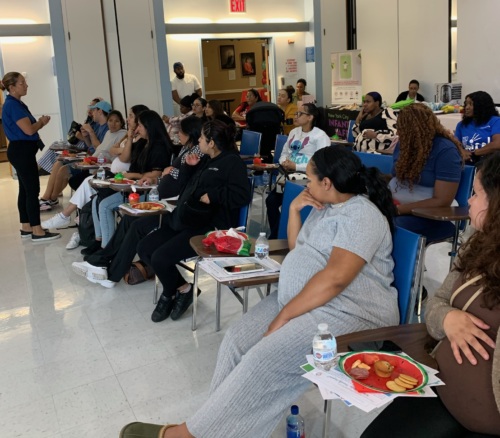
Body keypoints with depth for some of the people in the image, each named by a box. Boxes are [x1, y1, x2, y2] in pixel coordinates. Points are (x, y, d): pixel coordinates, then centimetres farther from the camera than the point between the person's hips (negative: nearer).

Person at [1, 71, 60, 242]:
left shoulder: (16, 104, 15)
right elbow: (28, 130, -20)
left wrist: (39, 122, 3)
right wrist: (41, 122, -2)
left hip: (22, 151, 11)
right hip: (21, 151, -11)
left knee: (25, 189, 13)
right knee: (33, 190, -9)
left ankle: (26, 227, 19)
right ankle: (37, 231, -6)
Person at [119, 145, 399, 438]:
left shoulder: (361, 215, -16)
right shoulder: (326, 207, 14)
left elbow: (335, 278, -26)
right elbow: (297, 251, 22)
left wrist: (284, 316, -22)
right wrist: (295, 210, 6)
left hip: (349, 313, -10)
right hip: (301, 300, 10)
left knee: (264, 359, -24)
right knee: (238, 339, -9)